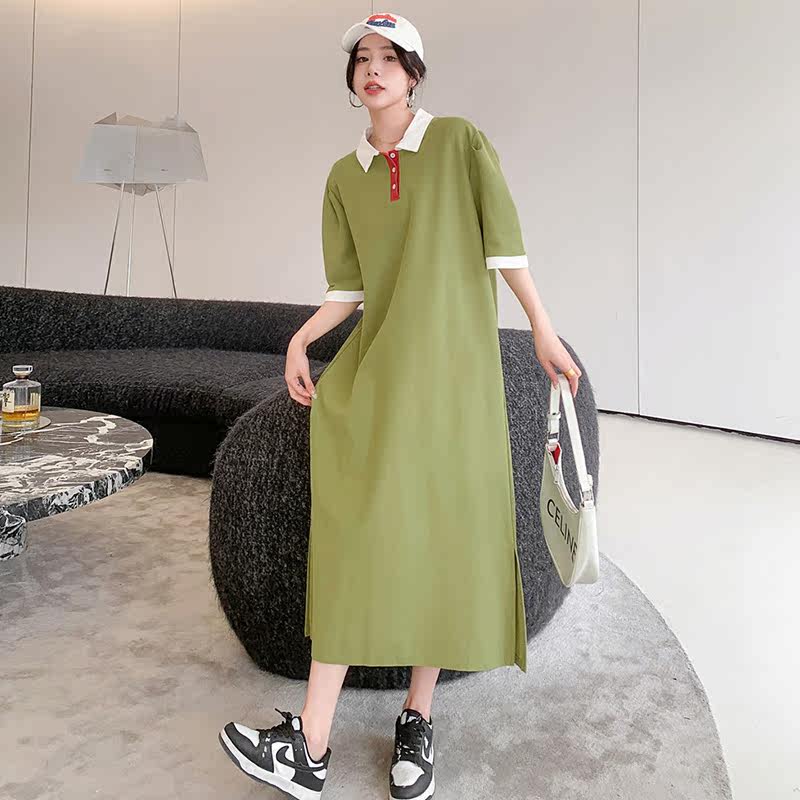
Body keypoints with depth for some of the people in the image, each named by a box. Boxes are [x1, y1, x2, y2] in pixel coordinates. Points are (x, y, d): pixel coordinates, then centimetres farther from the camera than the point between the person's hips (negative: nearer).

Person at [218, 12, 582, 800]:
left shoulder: (461, 141, 6)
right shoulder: (344, 177, 15)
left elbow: (502, 244, 1)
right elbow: (349, 289, 12)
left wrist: (543, 331, -4)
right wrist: (300, 339, -2)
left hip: (451, 359, -2)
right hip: (375, 364, 3)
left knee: (442, 529, -2)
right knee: (355, 533, -7)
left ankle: (417, 719, 13)